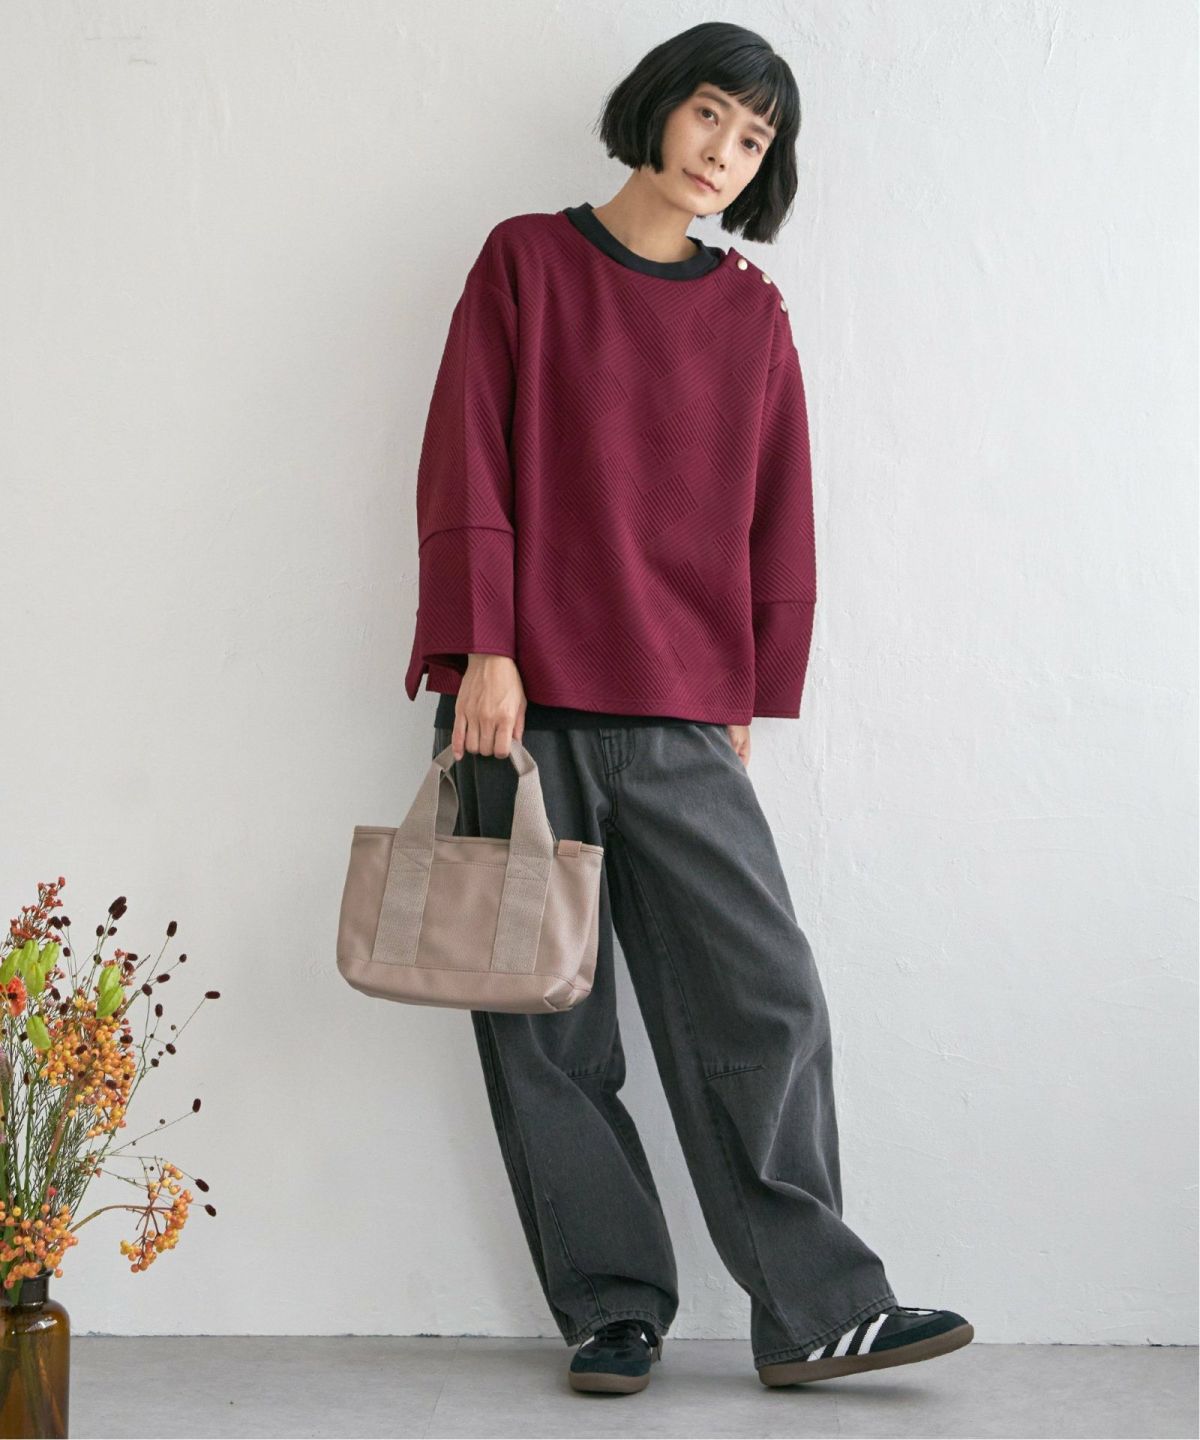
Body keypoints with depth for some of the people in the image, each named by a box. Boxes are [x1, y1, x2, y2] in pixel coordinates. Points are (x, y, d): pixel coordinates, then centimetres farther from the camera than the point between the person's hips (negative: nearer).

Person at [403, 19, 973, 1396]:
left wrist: (745, 702, 9)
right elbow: (467, 469, -1)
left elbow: (776, 523, 14)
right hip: (522, 704, -2)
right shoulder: (528, 261, 6)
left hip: (680, 719, 2)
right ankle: (612, 1308, 11)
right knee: (544, 1022, 1)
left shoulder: (754, 317, 13)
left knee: (764, 998, -4)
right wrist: (483, 653, -10)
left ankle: (819, 1312, 3)